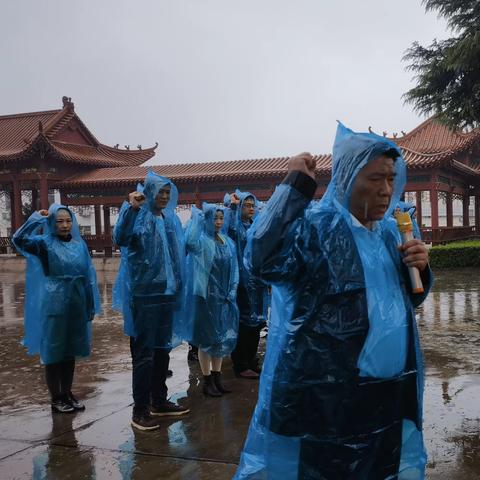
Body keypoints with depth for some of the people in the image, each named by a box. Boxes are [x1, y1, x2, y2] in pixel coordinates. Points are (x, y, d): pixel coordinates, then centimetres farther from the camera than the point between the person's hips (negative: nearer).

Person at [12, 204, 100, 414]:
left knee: (70, 352, 13)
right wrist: (37, 218, -22)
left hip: (76, 305, 4)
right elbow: (19, 239, -24)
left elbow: (88, 276, 8)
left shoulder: (80, 244, 5)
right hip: (53, 305, -4)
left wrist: (91, 305, 8)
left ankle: (67, 393, 26)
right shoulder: (45, 243, -5)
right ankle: (56, 399, 16)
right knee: (53, 352, 5)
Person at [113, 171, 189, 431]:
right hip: (144, 293, -7)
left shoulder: (171, 219, 12)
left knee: (163, 348, 14)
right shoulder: (139, 217, -7)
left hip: (167, 292, 7)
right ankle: (140, 410, 5)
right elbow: (120, 239, -27)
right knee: (144, 351, -3)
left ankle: (159, 401, 27)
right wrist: (130, 207, -32)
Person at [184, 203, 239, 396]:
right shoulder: (201, 240, -9)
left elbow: (234, 268, 12)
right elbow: (189, 242, -35)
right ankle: (207, 380, 12)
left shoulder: (228, 242, 10)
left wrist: (232, 292, 2)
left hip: (224, 296, 6)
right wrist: (196, 217, -26)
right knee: (206, 337, 2)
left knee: (221, 337, 11)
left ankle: (217, 377, 23)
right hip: (205, 295, -6)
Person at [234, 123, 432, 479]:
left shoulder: (388, 233, 9)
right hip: (325, 396, -7)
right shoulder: (315, 226, -13)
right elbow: (262, 261, -33)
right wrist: (295, 186, -27)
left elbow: (407, 300, 20)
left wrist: (419, 269, -2)